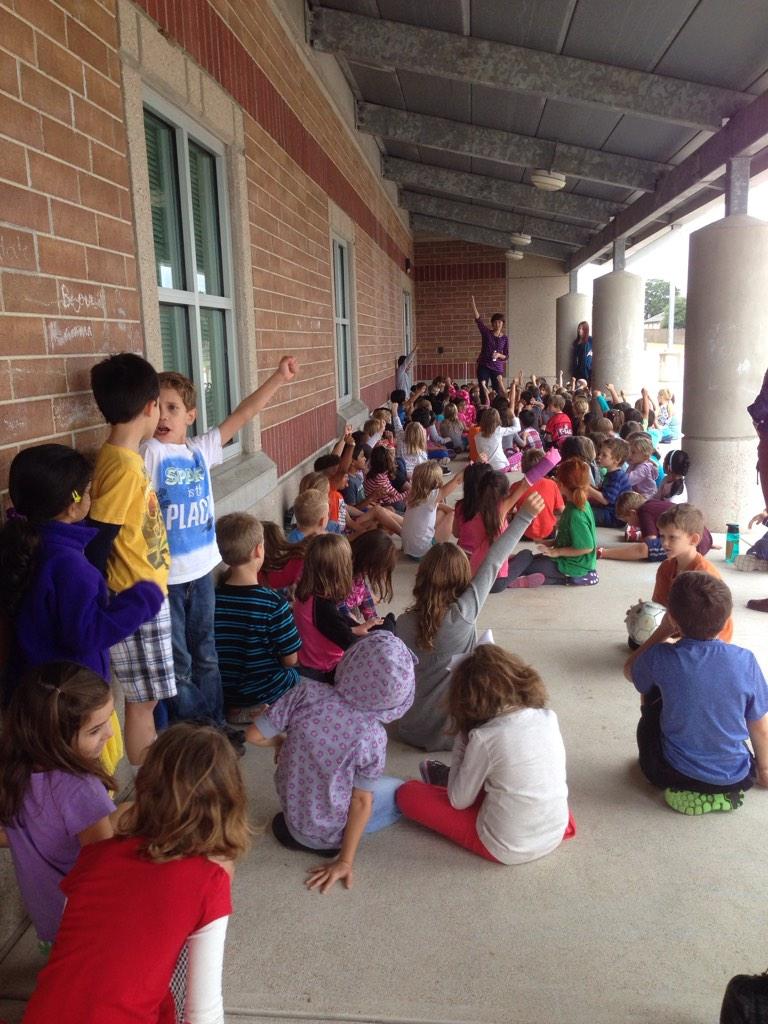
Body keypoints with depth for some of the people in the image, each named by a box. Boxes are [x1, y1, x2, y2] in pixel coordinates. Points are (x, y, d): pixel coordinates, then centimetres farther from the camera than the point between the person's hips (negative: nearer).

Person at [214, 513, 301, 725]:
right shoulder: (274, 604, -23)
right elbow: (290, 659, -14)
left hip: (218, 694, 5)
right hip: (261, 691, -5)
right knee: (295, 672, 23)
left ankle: (234, 709, 11)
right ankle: (261, 711, 5)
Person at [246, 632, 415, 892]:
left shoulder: (308, 693, -21)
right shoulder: (372, 734, -23)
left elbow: (255, 735, -14)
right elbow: (362, 802, -17)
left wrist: (282, 742, 7)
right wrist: (345, 862, -7)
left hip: (291, 807, 4)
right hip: (327, 835, -4)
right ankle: (333, 842, 4)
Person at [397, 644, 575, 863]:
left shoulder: (485, 738, -23)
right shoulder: (548, 717, -7)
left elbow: (459, 801, -10)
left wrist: (462, 740, -5)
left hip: (507, 850, -5)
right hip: (557, 834, 6)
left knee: (408, 793, 7)